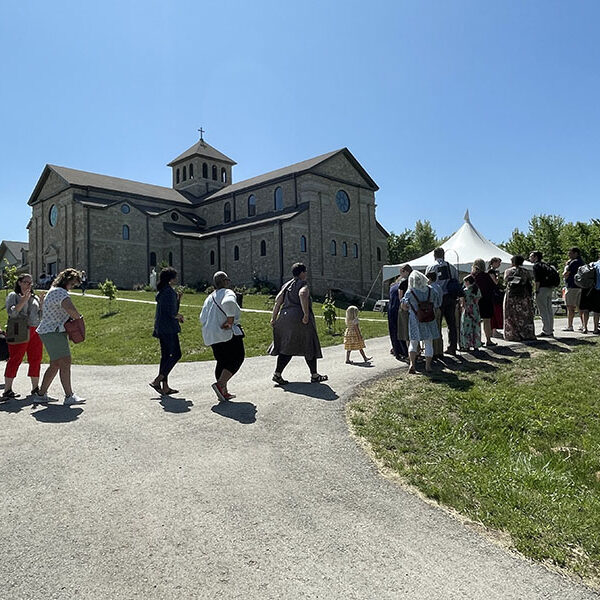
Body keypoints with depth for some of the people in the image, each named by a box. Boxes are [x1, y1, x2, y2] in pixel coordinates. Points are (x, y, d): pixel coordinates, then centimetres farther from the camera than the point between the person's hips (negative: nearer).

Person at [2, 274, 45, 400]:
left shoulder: (35, 297, 18)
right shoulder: (13, 296, 4)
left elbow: (41, 316, 16)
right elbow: (11, 312, -10)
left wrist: (41, 303, 2)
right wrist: (24, 300, -16)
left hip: (35, 332, 5)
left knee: (36, 360, 7)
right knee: (15, 359, -6)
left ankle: (35, 387, 17)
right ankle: (7, 390, -1)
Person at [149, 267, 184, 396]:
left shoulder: (161, 292, 17)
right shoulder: (170, 292, -13)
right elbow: (172, 313, -19)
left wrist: (177, 299, 13)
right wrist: (179, 316, 0)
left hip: (160, 327, 10)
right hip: (168, 328, -10)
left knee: (165, 355, 10)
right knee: (176, 354, -5)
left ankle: (165, 387, 12)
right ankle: (157, 381, -9)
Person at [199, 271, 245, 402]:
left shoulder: (209, 297, 16)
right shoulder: (227, 292, -8)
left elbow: (202, 318, 15)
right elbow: (228, 303, -33)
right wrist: (230, 320, -23)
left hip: (211, 335, 8)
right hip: (227, 333, -8)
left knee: (222, 361, 16)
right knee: (237, 358, 0)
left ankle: (223, 392, 18)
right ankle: (220, 384, -14)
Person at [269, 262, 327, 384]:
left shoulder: (286, 285, 16)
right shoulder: (303, 284, -4)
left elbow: (278, 300, 8)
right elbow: (302, 294, -25)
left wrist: (274, 318, 7)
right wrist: (306, 314, -24)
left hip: (285, 317, 7)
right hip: (300, 319, -6)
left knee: (287, 348, 10)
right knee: (310, 347, 6)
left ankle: (277, 374, 0)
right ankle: (314, 375, 15)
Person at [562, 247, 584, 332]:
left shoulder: (574, 262, -13)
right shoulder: (581, 262, 18)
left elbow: (565, 274, -14)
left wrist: (566, 266, 2)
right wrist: (568, 264, 12)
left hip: (572, 287, -9)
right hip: (580, 286, 10)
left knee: (570, 307, -7)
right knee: (580, 306, 11)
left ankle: (569, 326, -6)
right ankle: (583, 325, 13)